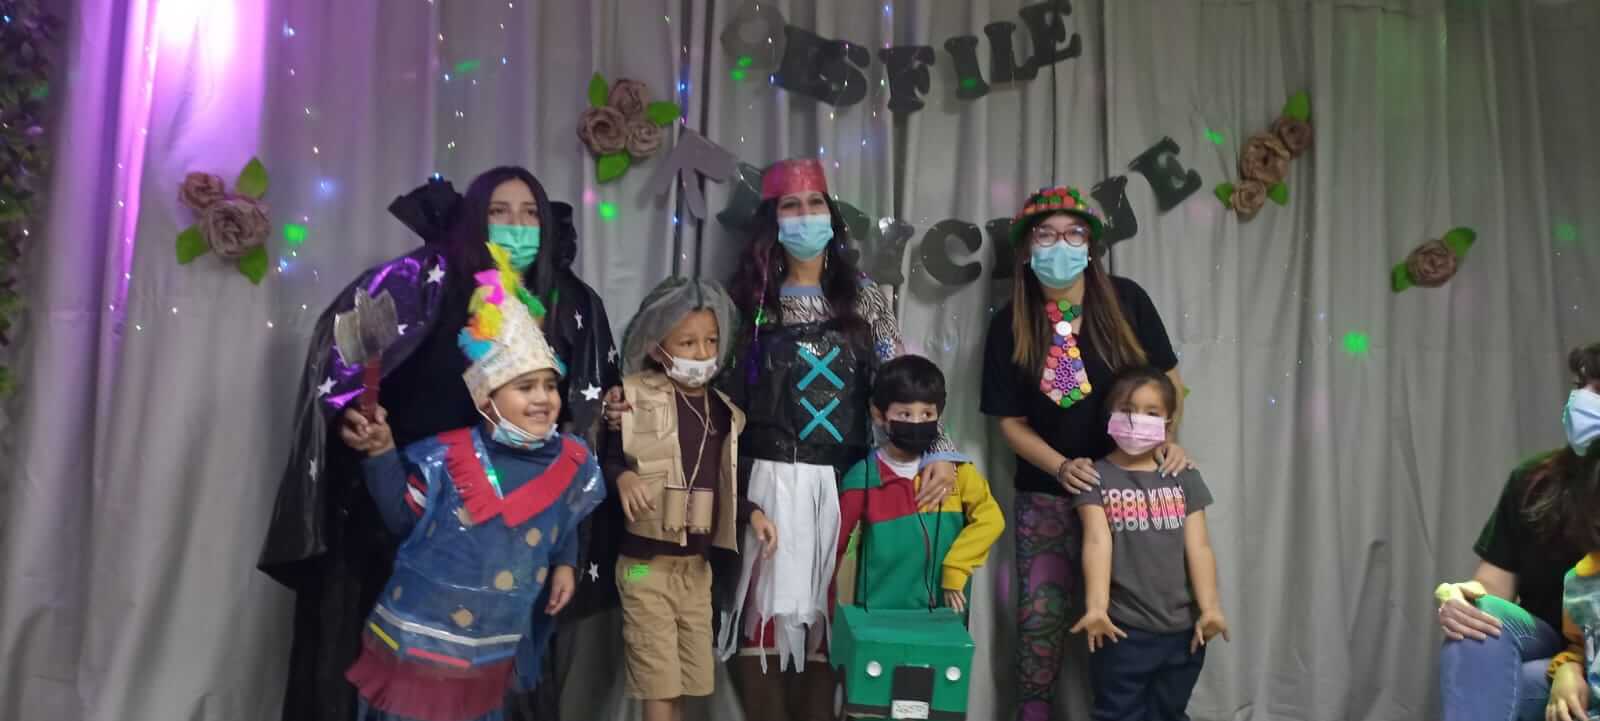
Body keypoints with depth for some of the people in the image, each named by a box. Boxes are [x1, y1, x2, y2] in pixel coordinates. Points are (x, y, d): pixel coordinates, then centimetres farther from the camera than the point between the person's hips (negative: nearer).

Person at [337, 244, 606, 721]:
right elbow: (402, 520, -6)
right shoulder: (448, 455, -12)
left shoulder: (569, 462, -3)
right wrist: (381, 454, -16)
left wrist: (565, 564, -2)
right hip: (418, 639, -3)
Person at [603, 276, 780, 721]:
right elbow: (603, 456, -7)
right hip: (646, 563, -5)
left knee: (687, 682, 14)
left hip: (698, 565, 5)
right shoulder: (636, 399, -9)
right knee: (659, 685, -1)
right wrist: (622, 477, -27)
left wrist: (752, 514, 2)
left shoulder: (722, 410, 7)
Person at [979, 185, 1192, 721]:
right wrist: (1062, 467, -18)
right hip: (1048, 493, 0)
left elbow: (1168, 379, 4)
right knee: (1040, 616, 2)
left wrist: (1169, 438, -13)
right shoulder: (1010, 325, -6)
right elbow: (1011, 422, -3)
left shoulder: (1125, 301, -7)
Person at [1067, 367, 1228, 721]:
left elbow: (1198, 546, 1)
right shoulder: (1097, 477, -3)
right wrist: (1096, 607, -27)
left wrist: (1209, 607, -11)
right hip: (1123, 629, -3)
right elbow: (1098, 543, -15)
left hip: (1182, 629, 3)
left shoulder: (1184, 478, 7)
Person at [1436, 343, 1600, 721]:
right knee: (1481, 613, -31)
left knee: (1483, 690, -32)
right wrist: (1459, 596, -24)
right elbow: (1492, 583, -1)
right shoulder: (1536, 481, -1)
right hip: (1548, 646, 3)